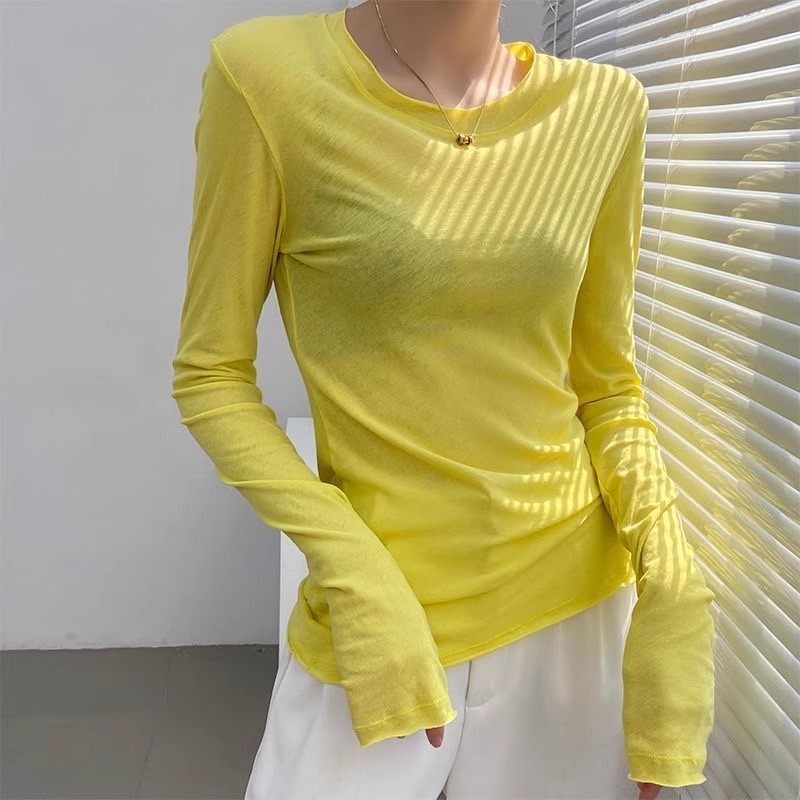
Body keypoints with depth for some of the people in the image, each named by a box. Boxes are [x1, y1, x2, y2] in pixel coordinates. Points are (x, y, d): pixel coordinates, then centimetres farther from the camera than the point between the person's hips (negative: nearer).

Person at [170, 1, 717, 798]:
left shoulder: (603, 104, -2)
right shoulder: (268, 72, -11)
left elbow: (608, 382, 4)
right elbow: (210, 376, -6)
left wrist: (669, 575, -9)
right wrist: (353, 573, -16)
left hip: (570, 597, 4)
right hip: (375, 608, -2)